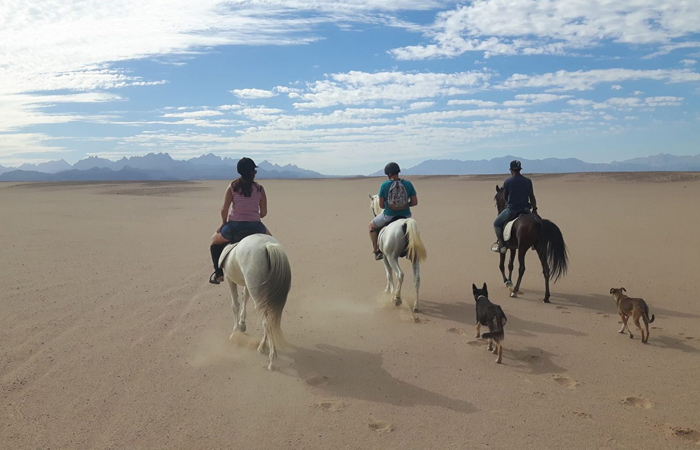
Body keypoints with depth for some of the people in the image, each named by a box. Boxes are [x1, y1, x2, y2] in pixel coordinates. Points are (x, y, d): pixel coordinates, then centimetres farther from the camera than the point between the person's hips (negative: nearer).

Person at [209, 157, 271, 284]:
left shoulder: (232, 186, -2)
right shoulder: (259, 189, 1)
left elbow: (224, 209, -5)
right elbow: (264, 212, 2)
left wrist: (223, 223, 12)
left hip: (234, 226, 0)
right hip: (255, 227, 1)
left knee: (215, 242, 29)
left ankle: (218, 273, 21)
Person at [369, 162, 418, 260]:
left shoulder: (384, 185, -12)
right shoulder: (408, 184, -5)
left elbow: (381, 205, -7)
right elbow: (414, 202, -5)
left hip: (389, 216, -2)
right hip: (405, 216, 3)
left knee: (372, 226, 27)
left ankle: (377, 251, 22)